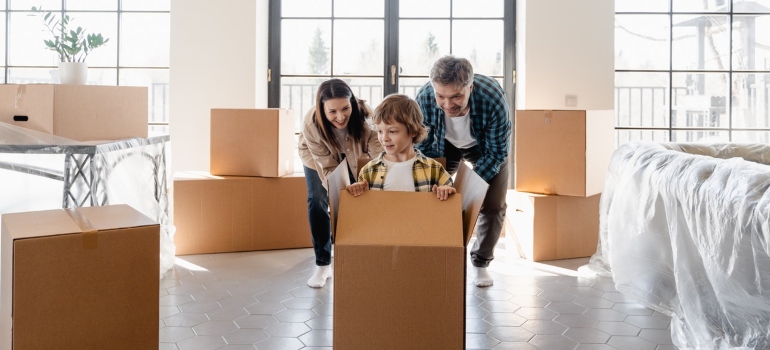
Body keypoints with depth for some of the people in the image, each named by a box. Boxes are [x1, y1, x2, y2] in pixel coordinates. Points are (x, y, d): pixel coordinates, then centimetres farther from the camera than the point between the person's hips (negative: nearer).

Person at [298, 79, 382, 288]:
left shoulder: (364, 115, -41)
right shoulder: (311, 123, -40)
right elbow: (328, 168, -34)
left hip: (354, 157, 1)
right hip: (317, 157, -1)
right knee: (317, 201, -14)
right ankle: (323, 264, -3)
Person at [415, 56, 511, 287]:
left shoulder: (493, 98, -41)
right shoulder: (424, 99, -36)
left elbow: (497, 151, -27)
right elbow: (421, 147, -18)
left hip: (484, 146, -1)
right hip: (444, 145, 1)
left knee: (493, 205, -7)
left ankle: (481, 263, 14)